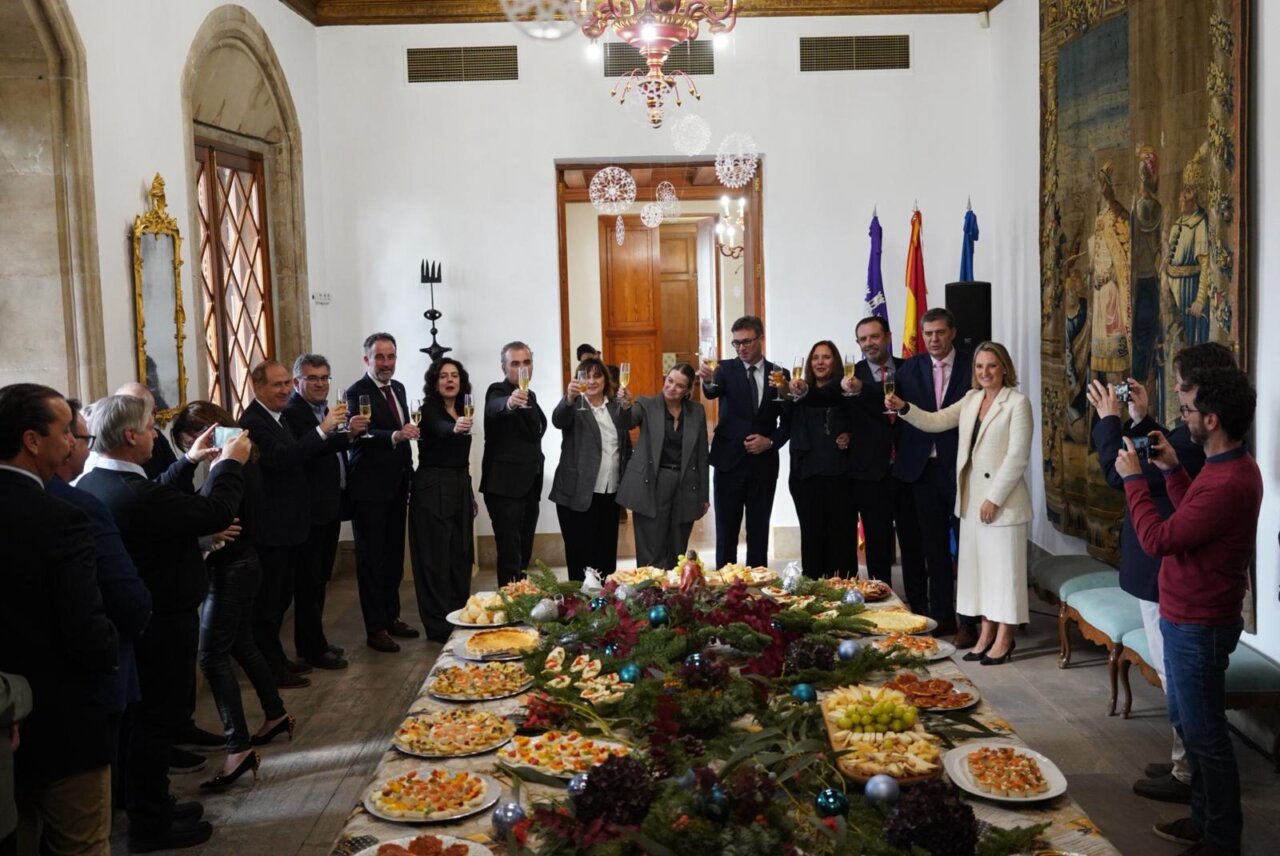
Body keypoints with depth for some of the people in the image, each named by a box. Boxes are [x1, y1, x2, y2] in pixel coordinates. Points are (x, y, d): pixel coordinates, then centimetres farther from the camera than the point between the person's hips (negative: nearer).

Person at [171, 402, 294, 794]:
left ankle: (238, 748, -9)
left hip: (231, 568, -10)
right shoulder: (244, 460, 8)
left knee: (213, 655, -8)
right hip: (242, 564, 10)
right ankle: (275, 714, 37)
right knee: (241, 644, 22)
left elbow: (220, 521, -24)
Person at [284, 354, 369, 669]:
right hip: (311, 509, -9)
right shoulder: (292, 413, -13)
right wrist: (345, 433, -32)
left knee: (319, 579, 16)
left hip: (330, 505, 9)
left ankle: (314, 641, 26)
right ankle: (312, 649, 7)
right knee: (310, 581, -1)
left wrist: (351, 433, 3)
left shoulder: (324, 410, 15)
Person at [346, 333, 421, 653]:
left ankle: (392, 617, 26)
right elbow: (359, 436, -25)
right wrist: (395, 436, -40)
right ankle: (375, 629, 7)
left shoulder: (398, 388, 12)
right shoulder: (357, 392, -12)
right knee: (371, 558, 1)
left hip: (397, 486, 7)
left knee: (394, 556, 14)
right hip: (370, 488, -7)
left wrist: (409, 475, 16)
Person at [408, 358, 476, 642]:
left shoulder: (463, 412, 12)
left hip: (460, 487, 7)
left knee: (460, 554, 11)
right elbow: (440, 429, -33)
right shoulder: (429, 410, -9)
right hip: (432, 488, -7)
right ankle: (439, 625, 1)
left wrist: (470, 494, 18)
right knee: (436, 557, -4)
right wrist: (455, 427, -55)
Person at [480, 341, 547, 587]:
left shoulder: (530, 395, 16)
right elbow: (494, 408, -33)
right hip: (505, 486, -8)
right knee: (510, 556, -11)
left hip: (529, 486, 8)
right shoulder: (498, 391, -9)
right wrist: (510, 402, -54)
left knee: (523, 555, 12)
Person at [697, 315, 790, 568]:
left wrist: (770, 441, -8)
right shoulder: (726, 369, 0)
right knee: (726, 531, 3)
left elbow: (788, 421, 8)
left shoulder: (780, 374, 5)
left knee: (759, 531, 9)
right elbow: (713, 392, -21)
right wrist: (708, 381, -44)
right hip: (729, 462, -1)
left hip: (764, 464, 2)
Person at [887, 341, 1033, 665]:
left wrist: (995, 498, -16)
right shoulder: (971, 399, 10)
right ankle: (986, 632, 18)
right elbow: (935, 421, 8)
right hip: (972, 498, 7)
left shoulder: (1017, 402, -9)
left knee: (1004, 566, 0)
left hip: (1002, 500, -7)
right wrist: (903, 408, -9)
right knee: (978, 565, 10)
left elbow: (1018, 456, -14)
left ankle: (1004, 638, 8)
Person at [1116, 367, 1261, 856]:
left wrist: (1133, 478, -15)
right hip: (1187, 618, 10)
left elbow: (1157, 539, -25)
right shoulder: (1227, 467, 5)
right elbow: (1190, 519, 15)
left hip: (1199, 627, -10)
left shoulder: (1229, 483, -29)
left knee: (1205, 736, 4)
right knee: (1188, 723, 22)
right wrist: (1172, 470, 9)